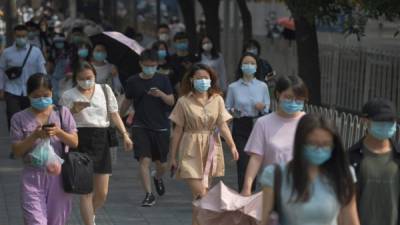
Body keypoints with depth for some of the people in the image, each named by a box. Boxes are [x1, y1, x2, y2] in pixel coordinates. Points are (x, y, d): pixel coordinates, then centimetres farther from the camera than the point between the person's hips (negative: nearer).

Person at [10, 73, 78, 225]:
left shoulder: (62, 113, 3)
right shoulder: (20, 119, 0)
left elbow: (74, 143, -1)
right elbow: (17, 151, -4)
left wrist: (58, 132, -19)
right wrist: (34, 136, -19)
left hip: (58, 174, 2)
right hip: (32, 175, -2)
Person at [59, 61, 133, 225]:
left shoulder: (105, 90, 9)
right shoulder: (69, 96, 1)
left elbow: (114, 114, 11)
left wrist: (124, 134, 0)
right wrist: (74, 111, -18)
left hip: (101, 140, 3)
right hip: (81, 142, -3)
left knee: (102, 193, 7)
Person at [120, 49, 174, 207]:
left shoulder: (163, 80, 2)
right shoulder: (133, 82, 2)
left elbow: (171, 101, -3)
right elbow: (127, 102, 14)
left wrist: (161, 94, -22)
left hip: (161, 127, 1)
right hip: (140, 127, -1)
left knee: (161, 163, 10)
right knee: (144, 160, -15)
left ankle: (158, 178, 45)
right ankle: (149, 195, -13)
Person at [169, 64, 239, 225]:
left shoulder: (217, 100, 2)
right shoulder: (184, 102, -3)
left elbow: (223, 125, -4)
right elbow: (177, 131, 1)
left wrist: (232, 146, -20)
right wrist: (173, 157, 2)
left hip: (211, 150, 3)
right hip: (191, 151, -3)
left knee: (203, 195, 11)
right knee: (200, 195, -12)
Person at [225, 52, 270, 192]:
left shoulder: (262, 86, 5)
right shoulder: (233, 87, 2)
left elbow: (267, 108, 8)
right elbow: (227, 107, 5)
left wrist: (263, 108, -14)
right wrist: (233, 111, -17)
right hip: (240, 128, -2)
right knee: (243, 162, -10)